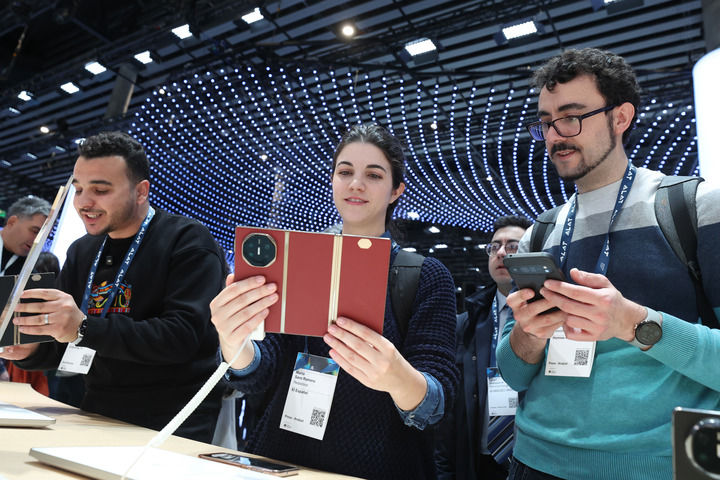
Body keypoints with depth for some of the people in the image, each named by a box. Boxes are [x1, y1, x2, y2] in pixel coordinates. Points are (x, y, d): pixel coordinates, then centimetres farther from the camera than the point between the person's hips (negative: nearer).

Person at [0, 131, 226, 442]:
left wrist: (84, 329, -27)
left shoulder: (188, 242, -9)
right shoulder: (80, 252, 14)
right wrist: (29, 351, -5)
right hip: (98, 414, 7)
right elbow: (64, 349, 17)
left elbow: (183, 337, -21)